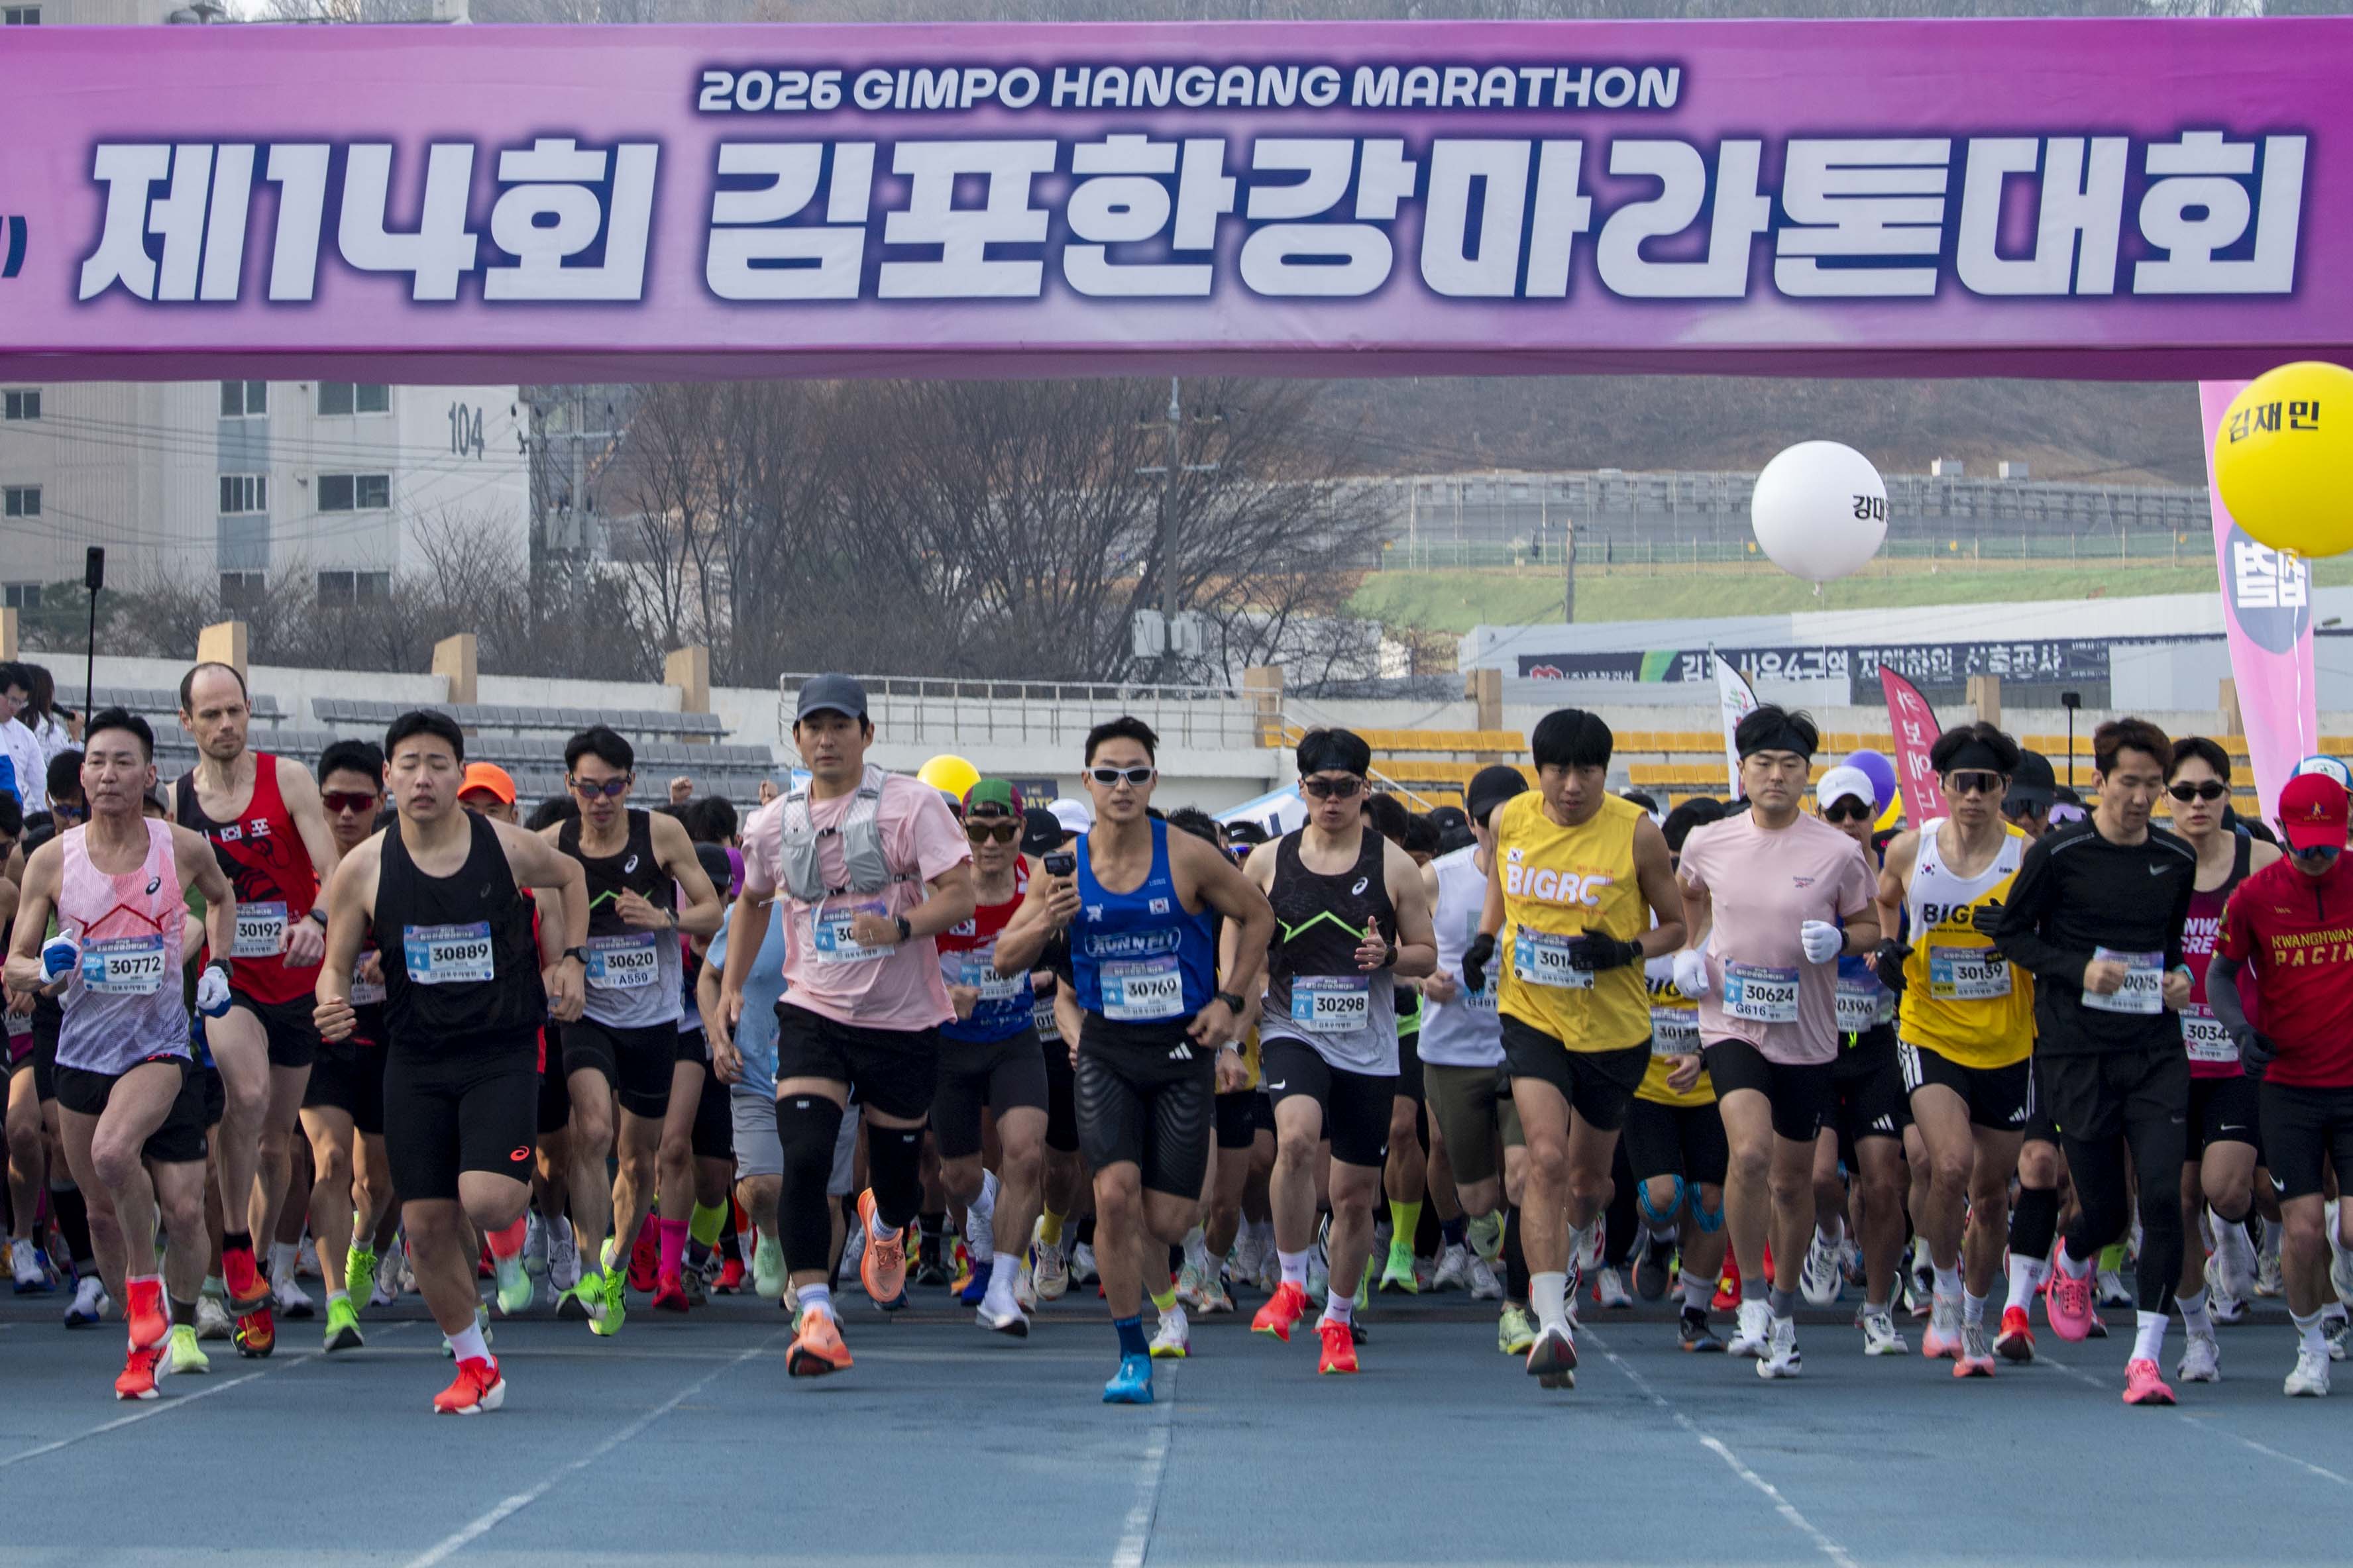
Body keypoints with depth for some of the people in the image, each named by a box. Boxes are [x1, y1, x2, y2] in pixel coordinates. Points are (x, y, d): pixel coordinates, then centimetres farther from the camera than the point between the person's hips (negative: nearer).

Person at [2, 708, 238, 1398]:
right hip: (82, 1050, 3)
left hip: (161, 1044, -3)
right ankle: (144, 1344, 26)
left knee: (113, 1150, -30)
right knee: (103, 1215, 7)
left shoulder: (183, 849, -3)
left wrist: (217, 963, 7)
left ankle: (149, 1283, -6)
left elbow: (220, 895, 21)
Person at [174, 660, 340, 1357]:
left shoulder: (287, 780, -5)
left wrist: (318, 921, -31)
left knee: (277, 1139, 10)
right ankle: (234, 1243, -16)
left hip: (294, 980, 1)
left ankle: (257, 1273, 27)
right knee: (248, 1089, -30)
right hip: (223, 980, -1)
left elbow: (333, 872, -12)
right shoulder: (175, 801, 1)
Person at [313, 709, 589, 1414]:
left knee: (485, 1198, -21)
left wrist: (571, 960, 9)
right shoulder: (362, 869, -5)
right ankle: (474, 1365, 20)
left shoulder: (508, 847, -6)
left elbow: (571, 876, 16)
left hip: (503, 1051, -2)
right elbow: (337, 964, 5)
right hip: (415, 1059, 2)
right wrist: (331, 1005, -16)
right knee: (426, 1224, 1)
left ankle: (511, 1210, 19)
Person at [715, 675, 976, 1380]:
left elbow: (961, 896, -13)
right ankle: (816, 1315, -17)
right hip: (814, 1012, 2)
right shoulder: (774, 825, 6)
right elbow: (754, 901, 26)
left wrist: (902, 926, -30)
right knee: (804, 1159, -18)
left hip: (903, 1020, -2)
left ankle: (884, 1227, 48)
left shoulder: (913, 804, -6)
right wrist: (731, 985, 23)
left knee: (897, 1174, 10)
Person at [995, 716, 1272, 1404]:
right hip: (1107, 1049, 1)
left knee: (1168, 1218, -2)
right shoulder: (1065, 866, -3)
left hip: (1182, 1046, -1)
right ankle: (1131, 1353, -6)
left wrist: (1230, 1001, 2)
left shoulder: (1188, 857, -8)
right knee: (1115, 1191, -19)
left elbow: (1256, 915, 9)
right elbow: (1006, 961, 5)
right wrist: (1045, 923, -16)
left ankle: (1157, 1287, 36)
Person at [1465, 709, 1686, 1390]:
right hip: (1532, 1018, 0)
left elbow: (1674, 926, -1)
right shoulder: (1509, 820, -4)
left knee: (1589, 1175, 15)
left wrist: (1626, 951, -21)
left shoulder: (1636, 832, -12)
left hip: (1613, 1028, 0)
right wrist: (1485, 938, 0)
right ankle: (1553, 1325, -22)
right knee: (1547, 1159, -19)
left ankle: (1576, 1245, 53)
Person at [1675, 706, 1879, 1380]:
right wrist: (1690, 950, 5)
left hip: (1807, 1037, 1)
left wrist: (1838, 939, -16)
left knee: (1792, 1180, 10)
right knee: (1750, 1152, -23)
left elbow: (1870, 927, 5)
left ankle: (1783, 1312, 30)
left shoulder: (1838, 852, -6)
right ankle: (1752, 1298, -8)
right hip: (1731, 1024, 0)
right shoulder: (1707, 844, 0)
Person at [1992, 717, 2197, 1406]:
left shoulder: (2178, 860, 8)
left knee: (2163, 1195, -13)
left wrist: (2181, 976, 1)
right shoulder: (2058, 853, -4)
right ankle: (2072, 1265, 40)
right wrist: (2079, 970, -13)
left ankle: (2147, 1355, -8)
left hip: (2156, 1051, 3)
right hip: (2077, 1052, -3)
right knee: (2106, 1210, 2)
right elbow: (2011, 934, 1)